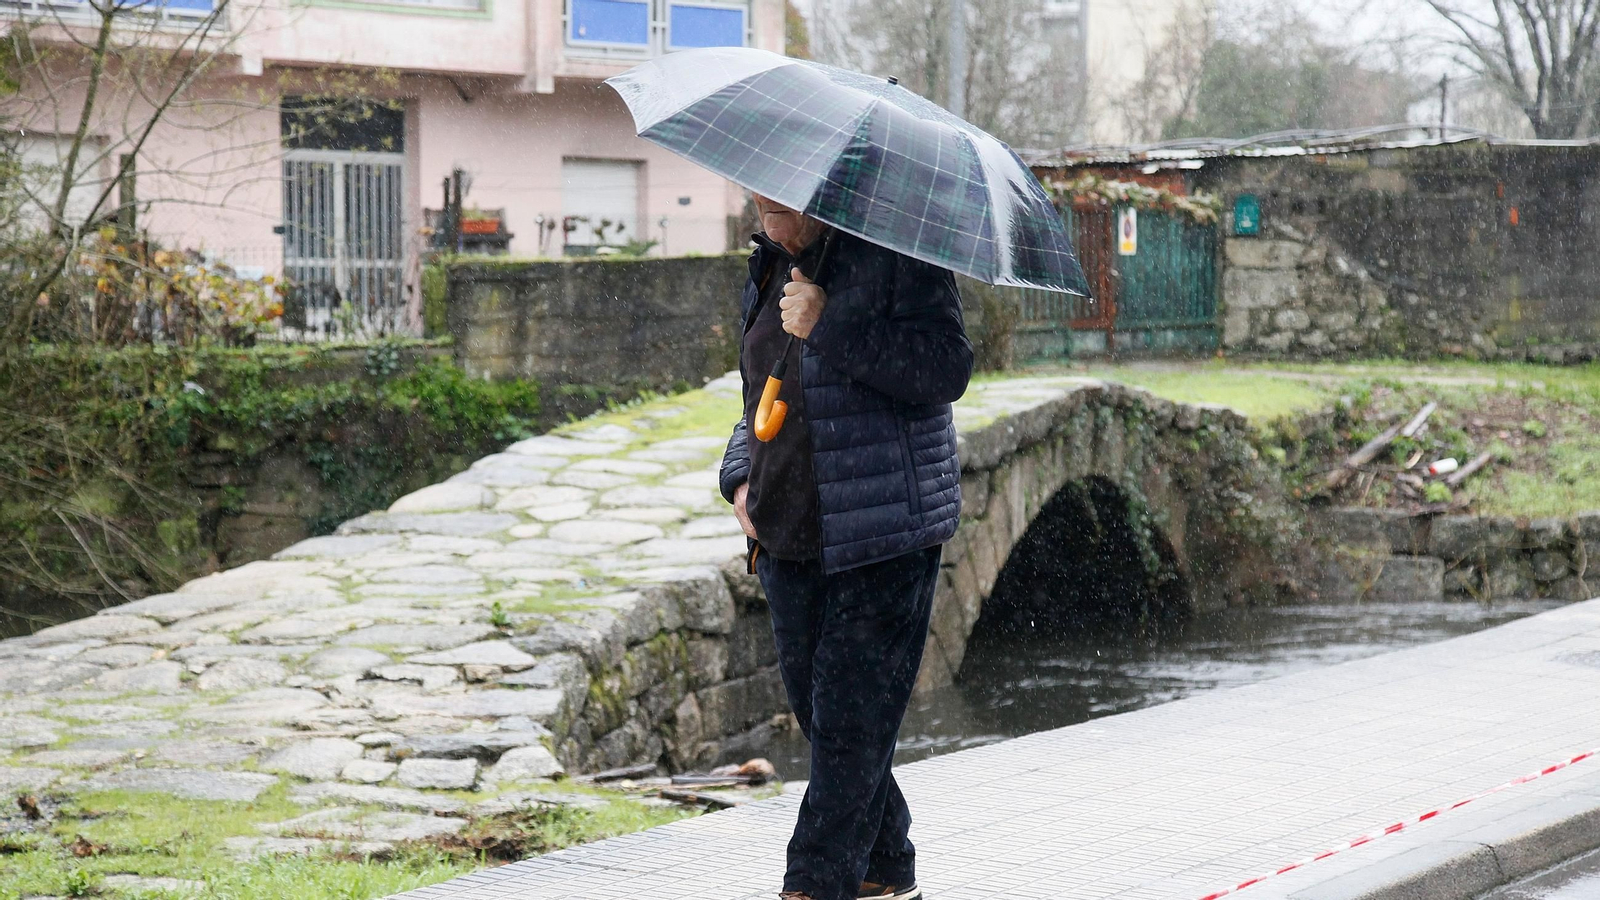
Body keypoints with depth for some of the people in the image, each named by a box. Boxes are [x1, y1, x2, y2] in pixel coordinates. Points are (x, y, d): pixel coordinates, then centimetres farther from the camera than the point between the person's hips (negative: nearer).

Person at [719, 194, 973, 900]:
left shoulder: (896, 253, -9)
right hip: (788, 537, 8)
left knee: (849, 720, -7)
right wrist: (742, 477, 8)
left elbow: (946, 372, -21)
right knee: (815, 707, 12)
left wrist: (829, 326, -24)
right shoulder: (768, 269, 15)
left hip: (883, 532, -8)